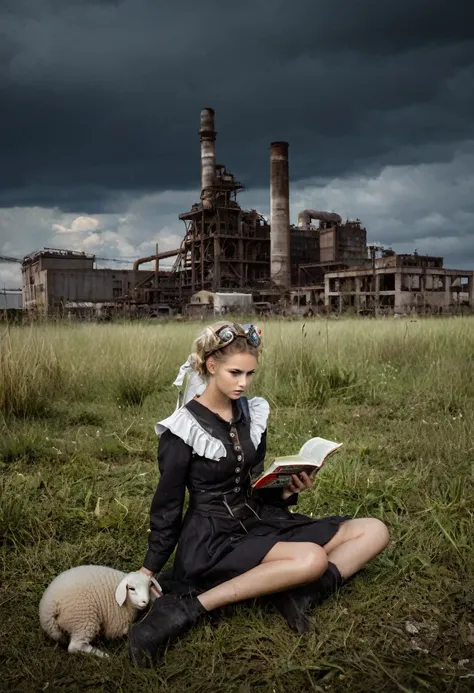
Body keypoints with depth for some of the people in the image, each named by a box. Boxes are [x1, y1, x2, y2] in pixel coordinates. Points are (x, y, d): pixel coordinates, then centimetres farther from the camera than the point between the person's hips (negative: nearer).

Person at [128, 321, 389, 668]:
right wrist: (150, 570, 0)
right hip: (211, 541, -6)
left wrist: (287, 491, -7)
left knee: (374, 531, -2)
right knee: (312, 558, -34)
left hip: (257, 524, 7)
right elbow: (167, 506, -5)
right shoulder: (183, 429, -13)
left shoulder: (253, 414, 5)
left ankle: (299, 595, -19)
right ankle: (187, 607, -25)